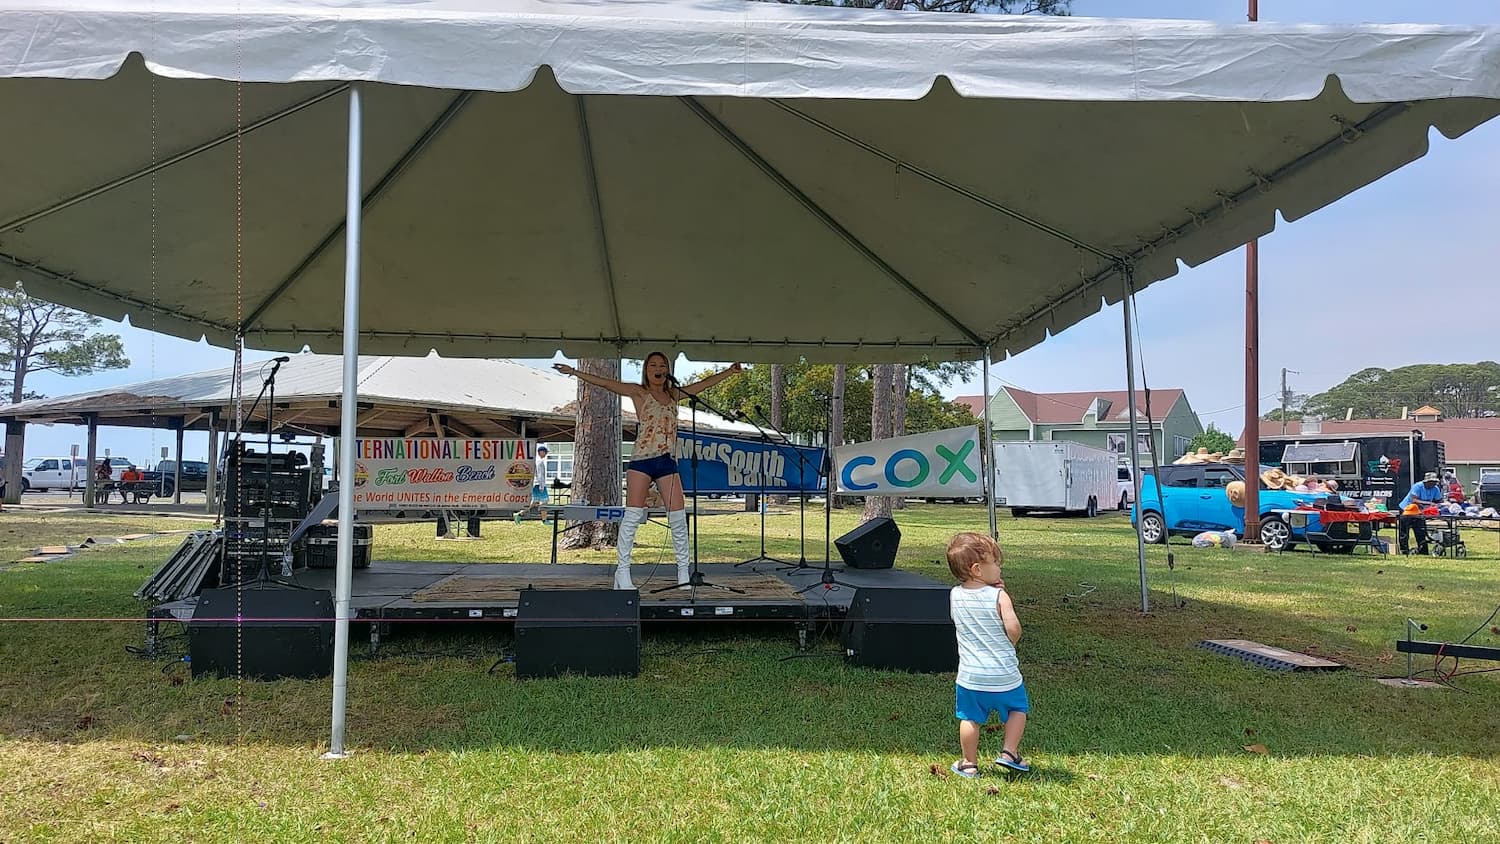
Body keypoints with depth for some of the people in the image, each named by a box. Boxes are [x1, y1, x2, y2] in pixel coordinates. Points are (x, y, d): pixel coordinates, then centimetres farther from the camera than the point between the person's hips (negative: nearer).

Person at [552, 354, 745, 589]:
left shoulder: (674, 394, 18)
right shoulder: (639, 392, 5)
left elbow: (704, 384, 26)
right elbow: (605, 383, -3)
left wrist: (729, 372, 28)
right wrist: (574, 373, -11)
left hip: (667, 462, 4)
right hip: (642, 459, -4)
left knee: (678, 518, 1)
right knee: (632, 516, -8)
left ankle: (684, 572, 9)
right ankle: (622, 572, -5)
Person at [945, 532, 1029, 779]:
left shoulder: (955, 595, -2)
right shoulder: (999, 596, -15)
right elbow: (1013, 628, -22)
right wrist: (1009, 644, 0)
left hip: (970, 675, 3)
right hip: (1004, 673, -3)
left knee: (971, 719, 14)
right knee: (1017, 710, 21)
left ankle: (969, 764, 20)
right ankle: (1009, 753, 15)